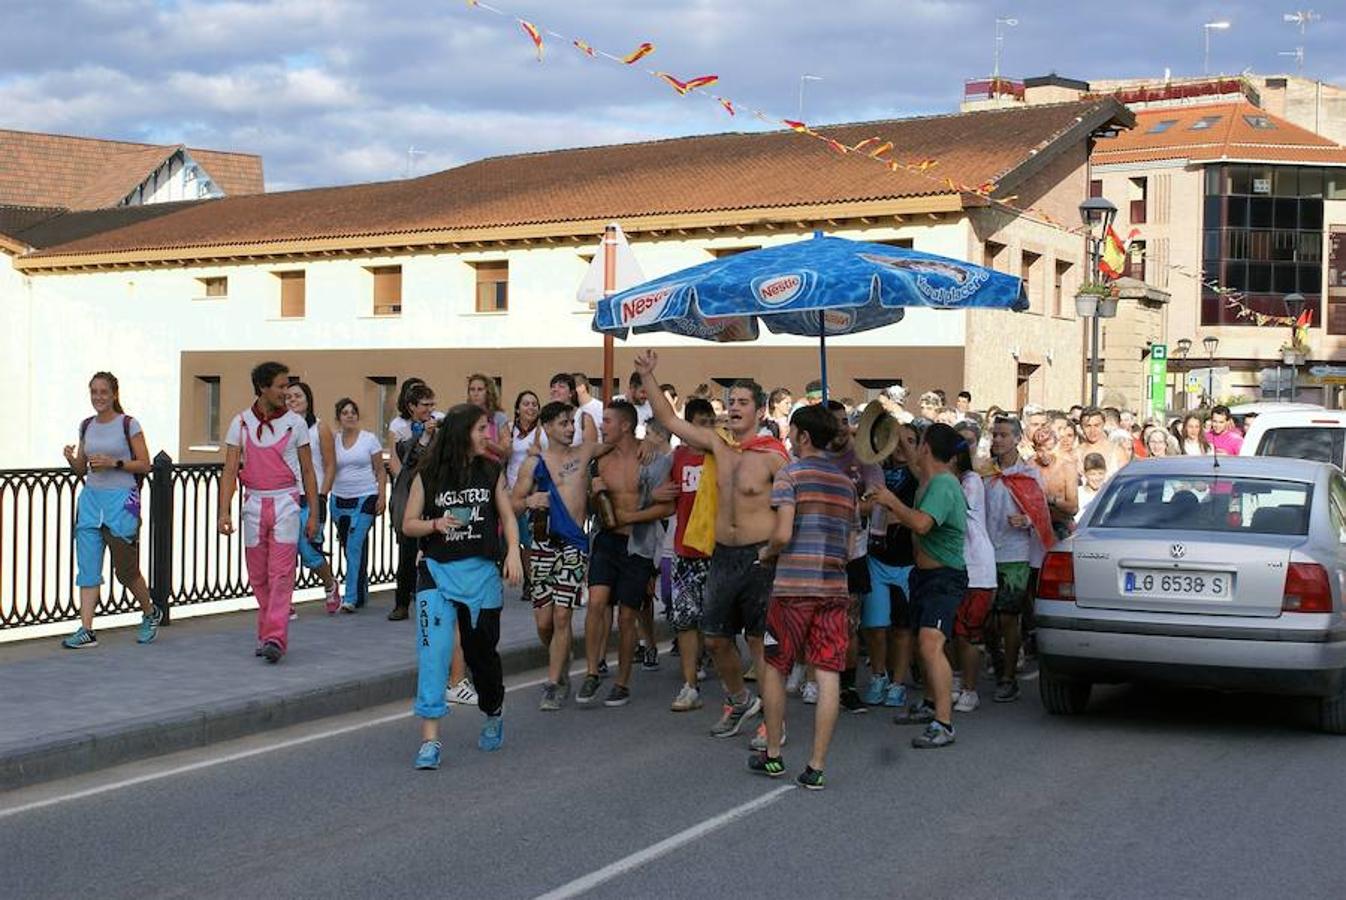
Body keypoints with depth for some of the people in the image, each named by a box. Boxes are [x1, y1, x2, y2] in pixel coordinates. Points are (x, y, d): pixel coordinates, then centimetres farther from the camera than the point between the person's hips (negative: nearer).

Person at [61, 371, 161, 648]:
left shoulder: (128, 425, -4)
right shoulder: (87, 426, 10)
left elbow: (145, 465, -6)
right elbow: (81, 470, 15)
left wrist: (113, 463, -18)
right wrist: (71, 459, -7)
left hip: (121, 501, -5)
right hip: (90, 499, 5)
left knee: (126, 570, 4)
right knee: (87, 566, -3)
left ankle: (150, 613, 28)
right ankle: (86, 631, -3)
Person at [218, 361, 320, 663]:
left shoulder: (295, 423, 1)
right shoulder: (241, 423, 2)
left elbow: (307, 471, 7)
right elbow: (230, 470, 0)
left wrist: (314, 515, 5)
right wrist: (224, 512, -11)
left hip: (285, 503, -2)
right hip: (253, 503, 2)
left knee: (281, 574, -10)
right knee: (258, 576, 8)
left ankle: (275, 638, -14)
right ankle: (267, 633, 21)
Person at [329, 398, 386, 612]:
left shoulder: (369, 439, 1)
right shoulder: (333, 441, 7)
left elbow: (380, 470, 2)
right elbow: (330, 470, 9)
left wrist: (382, 496, -6)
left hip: (365, 499, -4)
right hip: (340, 500, 4)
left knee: (355, 546, -14)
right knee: (349, 549, 8)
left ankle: (351, 598, -14)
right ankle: (362, 593, 23)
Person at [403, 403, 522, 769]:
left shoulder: (492, 473, 6)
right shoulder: (428, 476, -1)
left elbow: (508, 516, 8)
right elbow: (408, 525, 3)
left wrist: (513, 552, -9)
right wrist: (435, 525, -16)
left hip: (481, 573, 2)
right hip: (437, 572, -2)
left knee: (482, 651, 13)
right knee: (433, 650, -15)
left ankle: (494, 715, 41)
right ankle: (429, 738, -15)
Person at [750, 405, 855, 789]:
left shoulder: (790, 473, -4)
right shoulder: (847, 481, 14)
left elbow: (783, 534, -13)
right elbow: (848, 548, 15)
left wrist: (766, 553, 7)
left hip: (793, 585, -4)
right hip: (835, 587, 4)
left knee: (774, 667, 12)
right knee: (828, 674, 0)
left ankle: (773, 754, 19)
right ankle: (816, 767, 1)